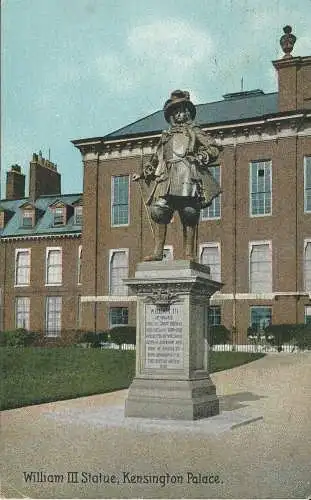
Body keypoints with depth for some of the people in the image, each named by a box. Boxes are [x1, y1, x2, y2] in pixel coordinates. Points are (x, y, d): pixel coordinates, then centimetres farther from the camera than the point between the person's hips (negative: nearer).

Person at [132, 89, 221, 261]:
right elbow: (155, 160, 32)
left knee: (189, 215, -9)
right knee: (159, 211, -11)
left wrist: (199, 158, -8)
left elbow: (213, 149, 8)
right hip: (167, 177, 3)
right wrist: (142, 174, 22)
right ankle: (158, 251, -10)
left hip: (187, 175, -3)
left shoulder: (194, 131, 18)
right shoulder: (166, 135, 29)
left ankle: (189, 253, -8)